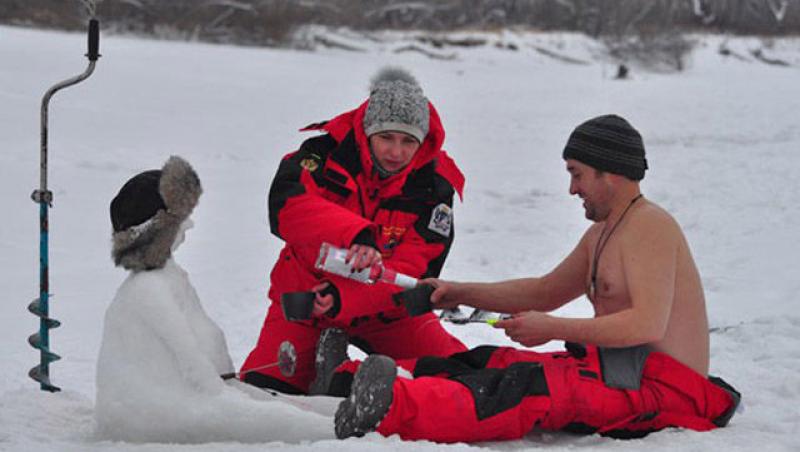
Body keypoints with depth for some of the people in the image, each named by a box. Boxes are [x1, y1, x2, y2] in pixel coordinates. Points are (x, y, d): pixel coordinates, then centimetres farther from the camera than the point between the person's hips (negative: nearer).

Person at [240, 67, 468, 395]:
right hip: (306, 288, -1)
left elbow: (413, 271, -21)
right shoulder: (329, 147, -15)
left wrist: (343, 298, -36)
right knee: (265, 385, -18)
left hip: (385, 306, 1)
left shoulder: (433, 184, -13)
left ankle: (345, 377, 8)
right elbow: (286, 204, -32)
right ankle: (322, 353, 13)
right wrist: (353, 236, -48)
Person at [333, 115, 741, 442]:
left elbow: (648, 325, -23)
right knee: (497, 362, -3)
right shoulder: (601, 233, 22)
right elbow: (545, 292, 28)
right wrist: (460, 294, 17)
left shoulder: (649, 226, -11)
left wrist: (552, 329, -19)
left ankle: (394, 411, -49)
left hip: (665, 390, -10)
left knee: (536, 387, -30)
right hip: (619, 371, 10)